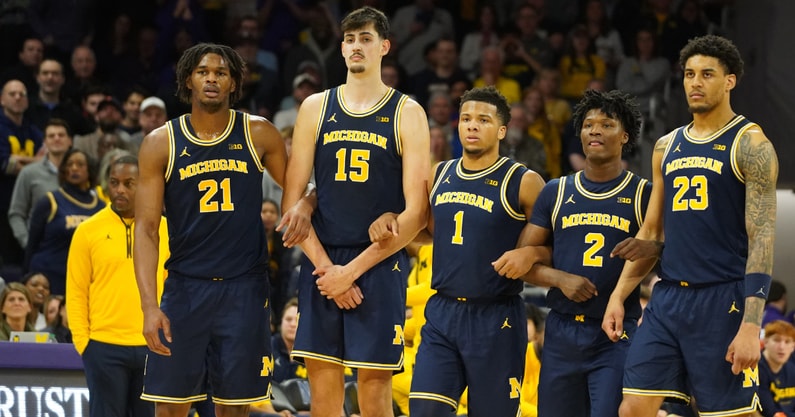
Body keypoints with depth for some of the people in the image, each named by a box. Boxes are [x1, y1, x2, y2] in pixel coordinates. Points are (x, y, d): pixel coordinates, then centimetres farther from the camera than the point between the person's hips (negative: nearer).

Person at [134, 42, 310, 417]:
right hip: (185, 287, 0)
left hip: (245, 288, 0)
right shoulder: (160, 144, -2)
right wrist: (149, 305, -16)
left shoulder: (258, 135, 0)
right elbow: (146, 229, -5)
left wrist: (302, 207, -16)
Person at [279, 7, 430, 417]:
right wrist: (325, 267, -6)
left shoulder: (407, 114, 1)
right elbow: (292, 200, 6)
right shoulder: (315, 108, 9)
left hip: (379, 266, -3)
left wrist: (353, 270, -11)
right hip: (322, 265, 3)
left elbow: (416, 212, -5)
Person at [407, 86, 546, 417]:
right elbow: (431, 228, 24)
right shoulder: (438, 175, 10)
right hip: (441, 314, 4)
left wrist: (528, 254, -22)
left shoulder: (523, 183, -6)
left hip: (496, 319, -4)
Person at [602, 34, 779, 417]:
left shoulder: (749, 144, -6)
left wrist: (751, 324, -20)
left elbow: (762, 237, -12)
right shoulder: (667, 147, 15)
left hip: (722, 300, -6)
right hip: (667, 298, 6)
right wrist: (618, 295, 11)